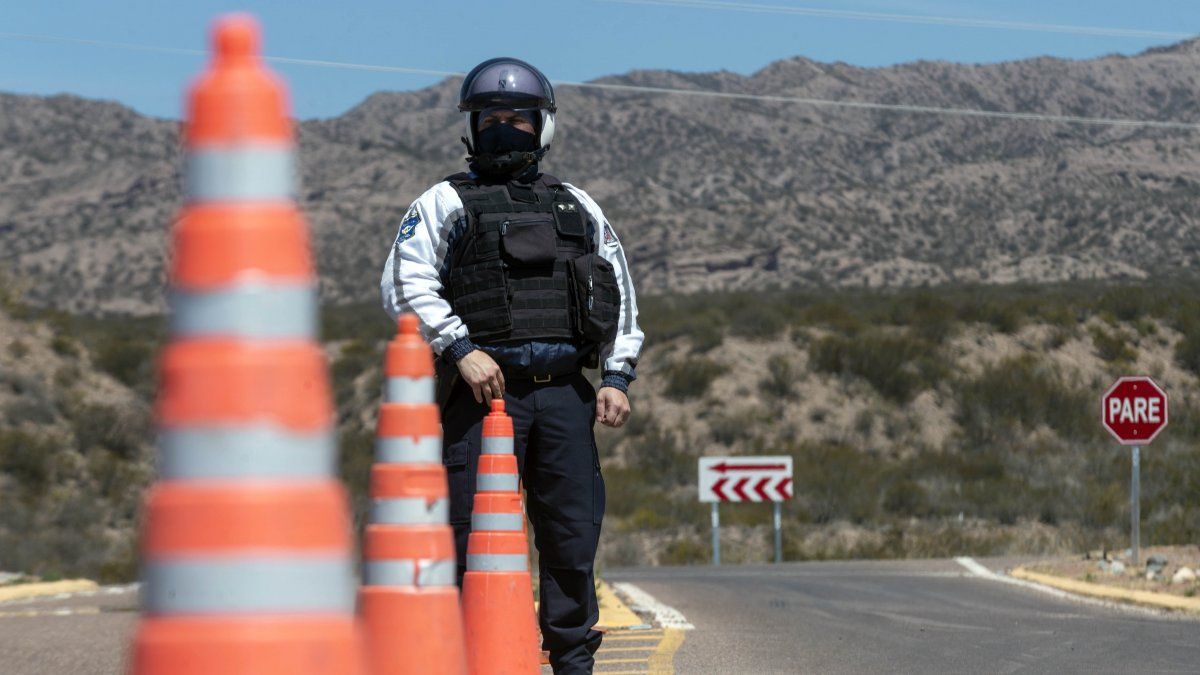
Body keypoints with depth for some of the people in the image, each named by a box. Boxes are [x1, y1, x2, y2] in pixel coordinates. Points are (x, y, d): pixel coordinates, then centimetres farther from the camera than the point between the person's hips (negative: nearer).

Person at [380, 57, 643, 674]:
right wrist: (460, 349, -13)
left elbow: (619, 293, 20)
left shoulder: (577, 207, 21)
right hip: (484, 390, -3)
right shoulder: (444, 203, 9)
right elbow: (404, 284, -2)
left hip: (565, 392, 3)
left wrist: (616, 376, 8)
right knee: (472, 531, -8)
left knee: (573, 532, 2)